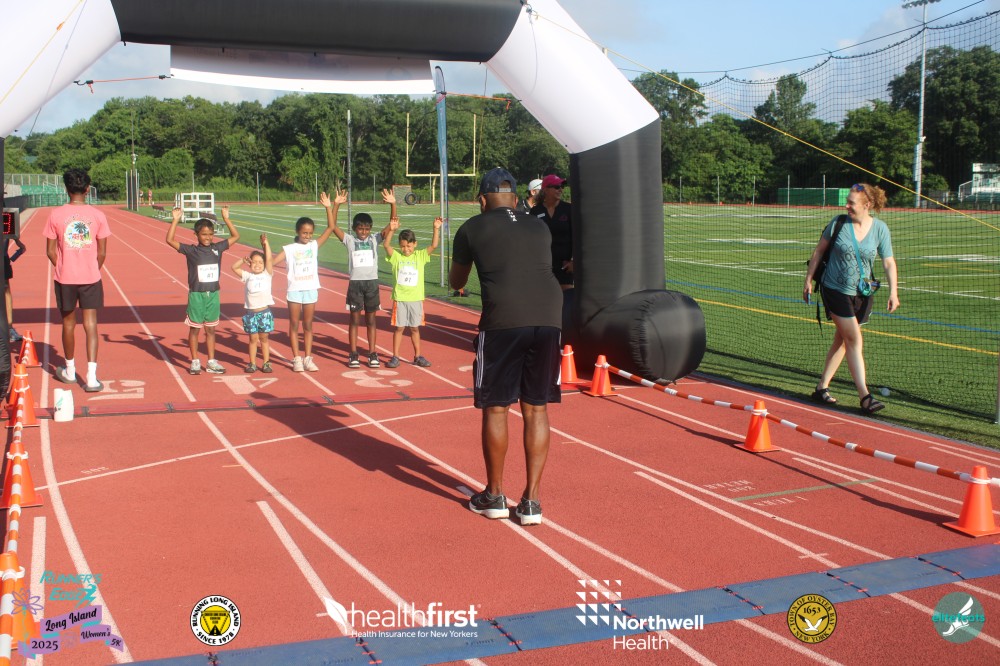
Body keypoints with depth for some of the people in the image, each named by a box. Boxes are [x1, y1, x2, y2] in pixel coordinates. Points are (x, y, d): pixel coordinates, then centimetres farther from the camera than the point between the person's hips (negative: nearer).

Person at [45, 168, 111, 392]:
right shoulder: (97, 215, -4)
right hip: (91, 277, 0)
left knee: (68, 323, 14)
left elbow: (50, 251, -2)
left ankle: (69, 371, 30)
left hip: (65, 279, 0)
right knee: (91, 324, 0)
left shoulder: (56, 215, -5)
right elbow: (102, 252, 0)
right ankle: (92, 377, -8)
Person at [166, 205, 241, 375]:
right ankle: (195, 362, 15)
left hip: (213, 294, 3)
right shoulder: (191, 250, -7)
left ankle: (211, 362, 19)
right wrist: (175, 220, -19)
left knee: (211, 329, 11)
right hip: (196, 295, -3)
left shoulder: (217, 248, 2)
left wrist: (226, 218, 2)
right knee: (194, 329, 6)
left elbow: (235, 236, 9)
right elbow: (170, 240, -15)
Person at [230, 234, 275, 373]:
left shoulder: (267, 274, 2)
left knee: (264, 338, 6)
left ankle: (266, 363, 13)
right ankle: (252, 363, 13)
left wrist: (266, 243, -12)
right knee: (253, 338, 7)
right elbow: (234, 267, 6)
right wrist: (243, 260, -4)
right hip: (251, 313, 1)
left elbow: (269, 259, -9)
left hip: (264, 312, -1)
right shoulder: (247, 276, 7)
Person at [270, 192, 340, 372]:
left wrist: (332, 206, -11)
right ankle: (296, 359, 11)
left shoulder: (314, 245, 2)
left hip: (311, 290, 2)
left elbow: (331, 227, -3)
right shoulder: (289, 249, -1)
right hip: (294, 290, -1)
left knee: (308, 325, 8)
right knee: (294, 325, 4)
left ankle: (308, 358, 14)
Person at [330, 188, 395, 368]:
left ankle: (372, 353, 14)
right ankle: (353, 354, 11)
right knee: (354, 319, 5)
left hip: (372, 282, 1)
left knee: (371, 319, 8)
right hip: (355, 283, -1)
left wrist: (393, 205, -19)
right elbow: (333, 226, -9)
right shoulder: (349, 240, 1)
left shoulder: (375, 239, 3)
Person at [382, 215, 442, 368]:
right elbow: (386, 244, -17)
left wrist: (436, 229, -21)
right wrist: (391, 230, -30)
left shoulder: (420, 256, 1)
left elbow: (434, 245, -9)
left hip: (416, 298, 1)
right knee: (399, 327, 4)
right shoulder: (396, 256, -2)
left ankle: (417, 356, 21)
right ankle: (395, 357, 12)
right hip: (400, 298, -1)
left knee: (415, 328, 11)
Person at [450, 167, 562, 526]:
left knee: (495, 407, 10)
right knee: (536, 409, 11)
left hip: (502, 321, -3)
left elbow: (456, 282, 28)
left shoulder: (472, 229, 14)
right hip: (549, 317, 3)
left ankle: (494, 496, 21)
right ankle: (531, 501, 14)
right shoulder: (540, 227, 22)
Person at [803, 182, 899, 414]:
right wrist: (808, 280, 4)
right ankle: (864, 396, -10)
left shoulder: (880, 229, -4)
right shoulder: (838, 223, -7)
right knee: (854, 340, -10)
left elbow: (888, 262, -3)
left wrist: (893, 292, -13)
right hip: (835, 290, -3)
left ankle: (822, 388, 22)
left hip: (862, 294, 3)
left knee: (842, 341, 10)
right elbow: (818, 251, 4)